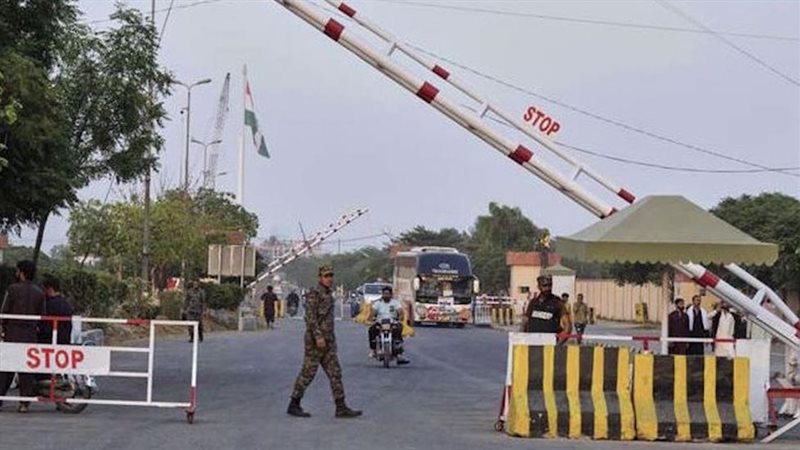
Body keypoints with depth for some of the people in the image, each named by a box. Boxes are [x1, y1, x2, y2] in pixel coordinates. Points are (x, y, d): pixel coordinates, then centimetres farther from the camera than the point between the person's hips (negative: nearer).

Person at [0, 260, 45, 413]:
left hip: (12, 333, -2)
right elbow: (41, 316, 5)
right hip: (30, 335, 2)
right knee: (26, 368, 4)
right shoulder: (39, 293, 5)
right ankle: (24, 403, 1)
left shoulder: (13, 289, -6)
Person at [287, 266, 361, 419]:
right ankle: (294, 405, 7)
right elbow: (310, 317, -19)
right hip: (315, 340, -9)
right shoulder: (314, 294, -11)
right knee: (308, 372, -2)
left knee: (335, 373, 3)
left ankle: (341, 408, 1)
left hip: (328, 341, 9)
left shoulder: (328, 294, 16)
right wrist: (318, 336, -25)